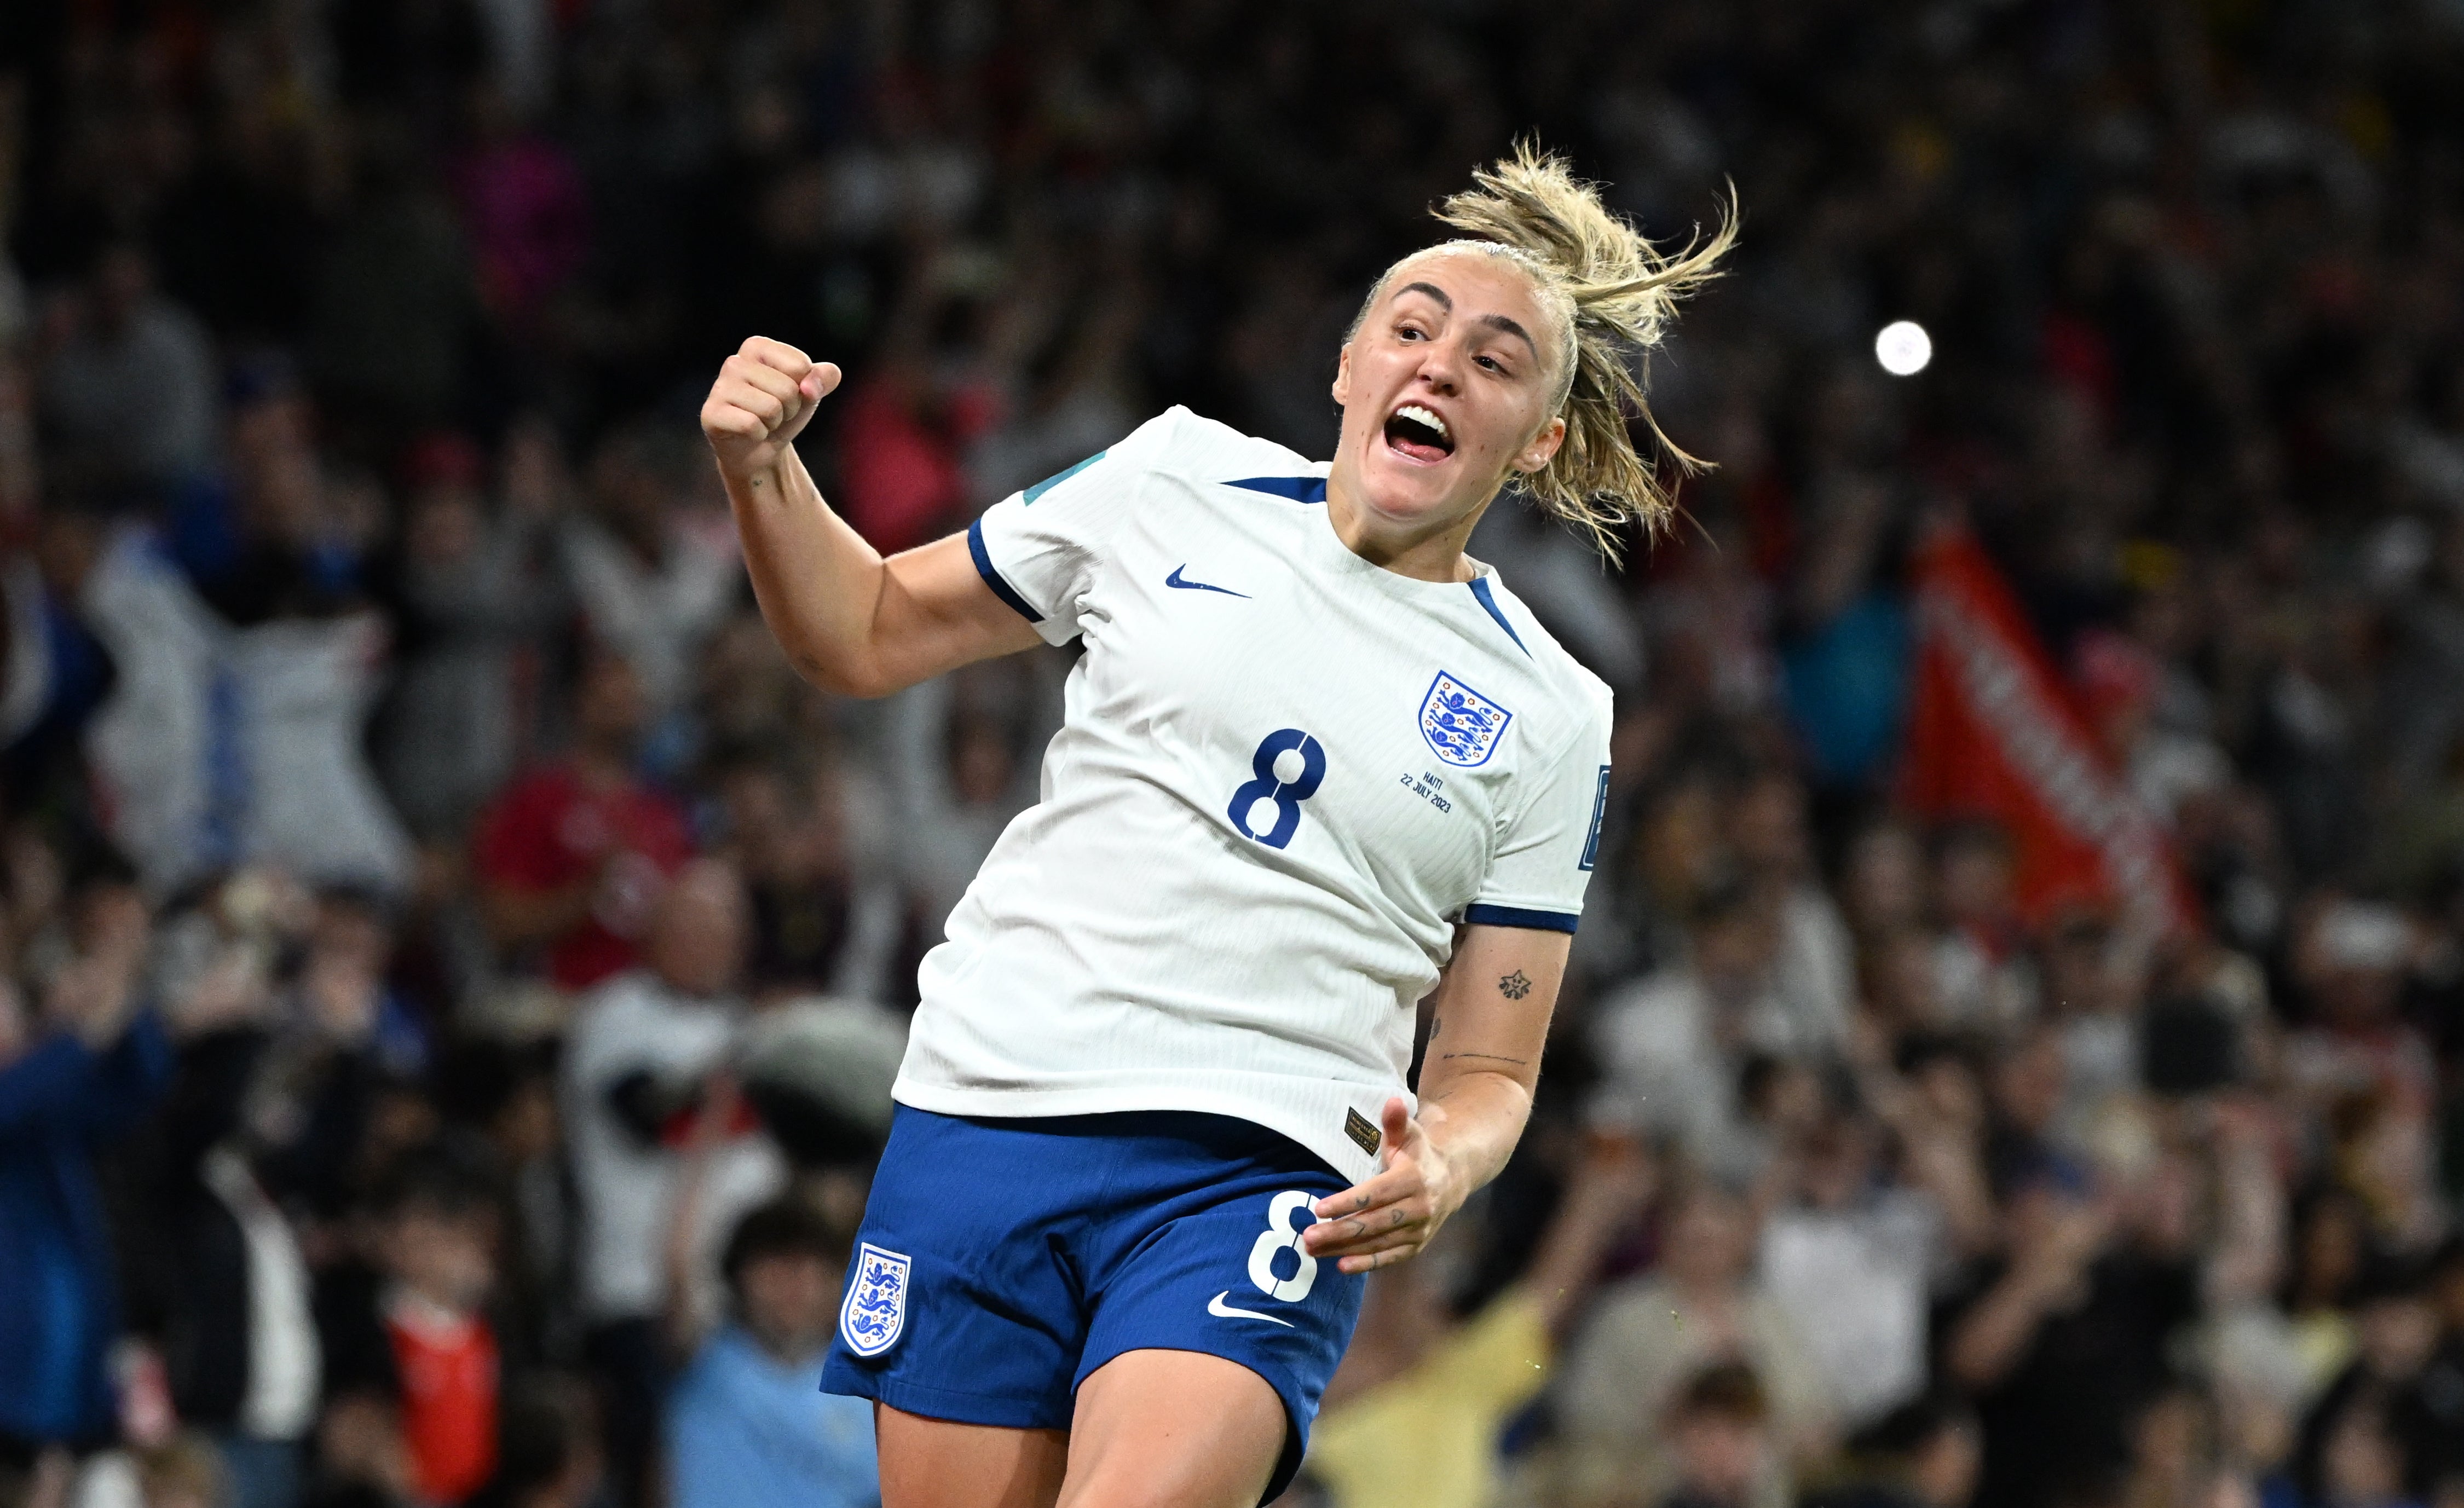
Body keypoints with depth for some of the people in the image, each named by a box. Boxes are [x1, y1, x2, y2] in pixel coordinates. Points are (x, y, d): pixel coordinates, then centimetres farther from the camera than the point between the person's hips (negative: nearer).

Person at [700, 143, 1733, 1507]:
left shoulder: (1549, 716, 8)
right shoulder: (1179, 484, 8)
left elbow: (1487, 1070, 11)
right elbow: (873, 636, 17)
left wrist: (1439, 1167, -11)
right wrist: (763, 477, -1)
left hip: (1262, 1179, -2)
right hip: (988, 1116, 2)